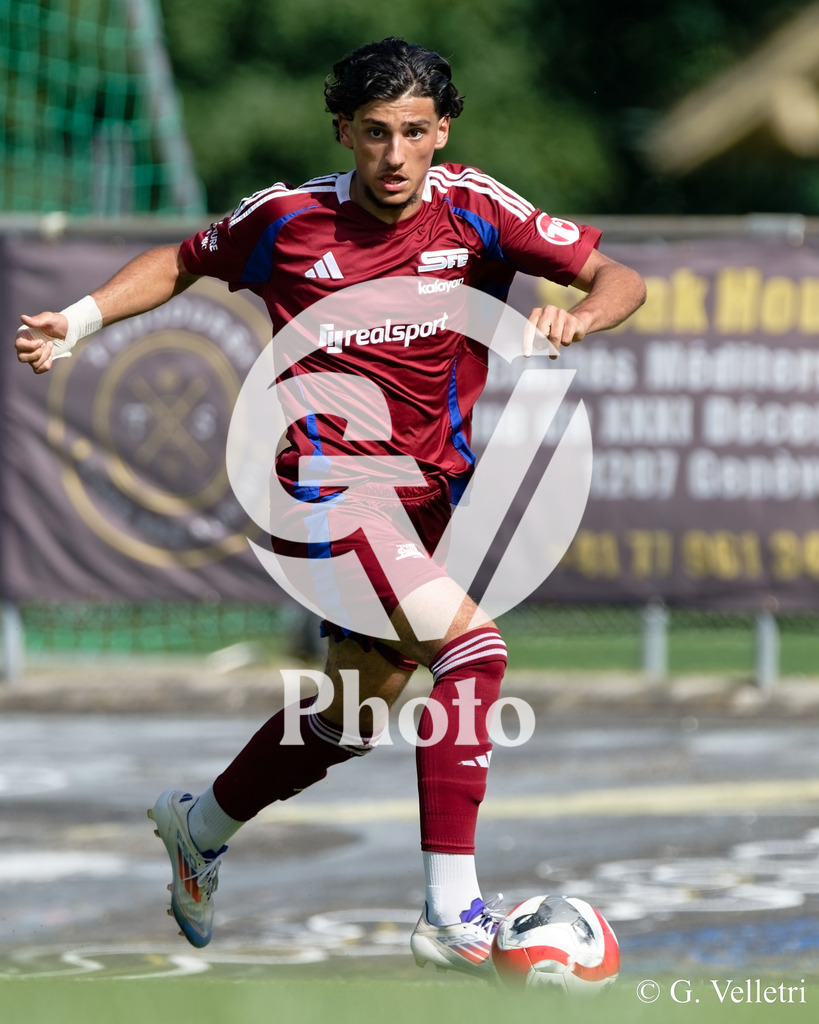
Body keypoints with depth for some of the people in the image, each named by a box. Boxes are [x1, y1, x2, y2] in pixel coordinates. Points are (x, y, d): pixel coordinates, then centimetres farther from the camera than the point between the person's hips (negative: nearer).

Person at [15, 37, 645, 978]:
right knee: (470, 644, -25)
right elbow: (182, 263, 13)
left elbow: (619, 279, -4)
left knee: (356, 714, 16)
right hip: (330, 470, -5)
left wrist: (578, 316, -26)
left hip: (433, 479, 5)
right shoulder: (288, 218, -5)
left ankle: (201, 826, 44)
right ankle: (451, 914, -26)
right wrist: (83, 318, 0)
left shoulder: (475, 210, -4)